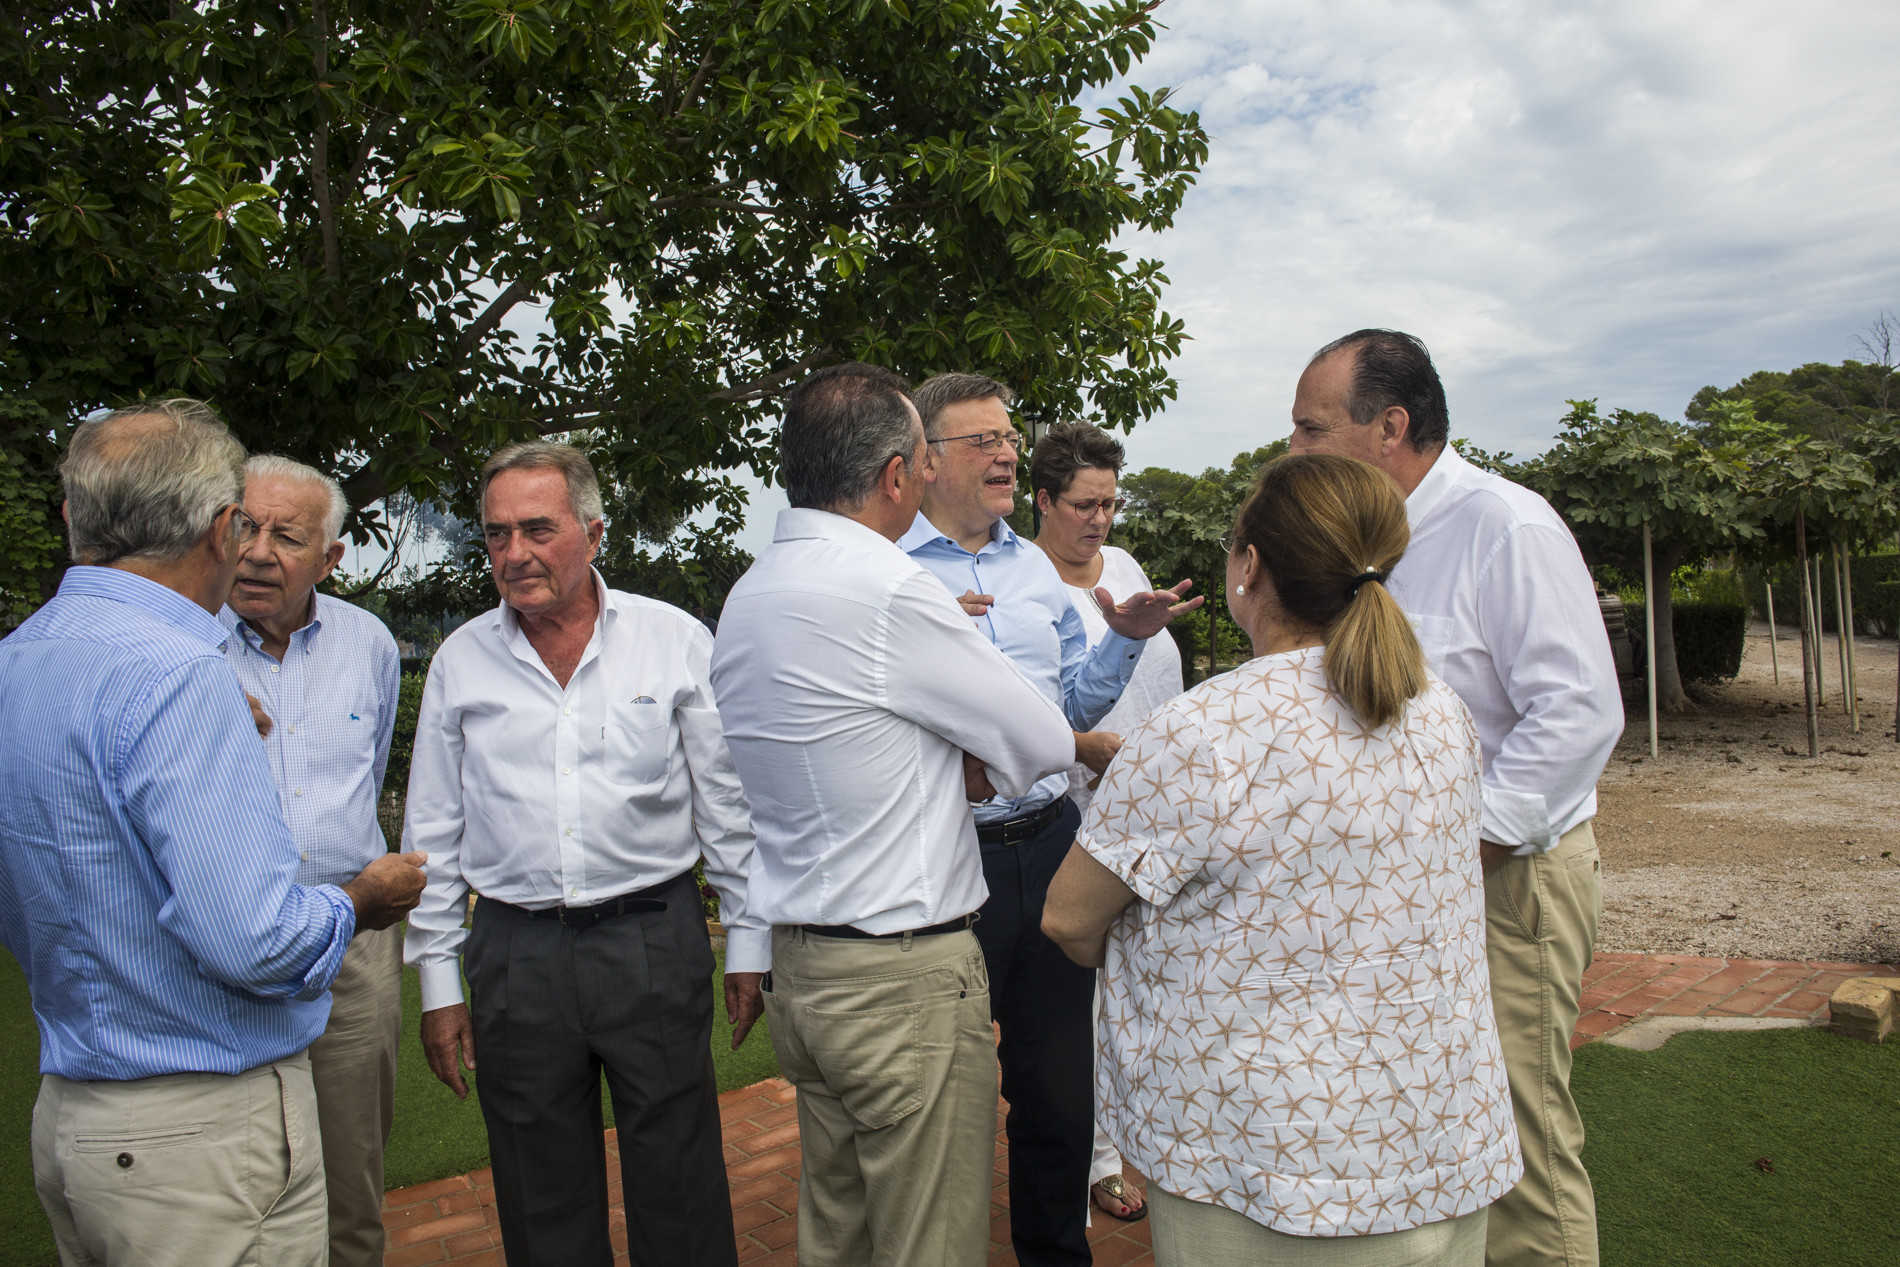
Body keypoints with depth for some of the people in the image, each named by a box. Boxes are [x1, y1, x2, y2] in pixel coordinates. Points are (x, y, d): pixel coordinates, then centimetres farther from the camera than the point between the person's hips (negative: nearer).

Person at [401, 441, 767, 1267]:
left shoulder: (676, 640, -1)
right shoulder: (460, 660, 5)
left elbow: (729, 804, 3)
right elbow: (434, 832, 10)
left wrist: (747, 941, 2)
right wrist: (438, 981, 8)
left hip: (656, 942, -2)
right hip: (516, 954, 2)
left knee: (681, 1197, 7)